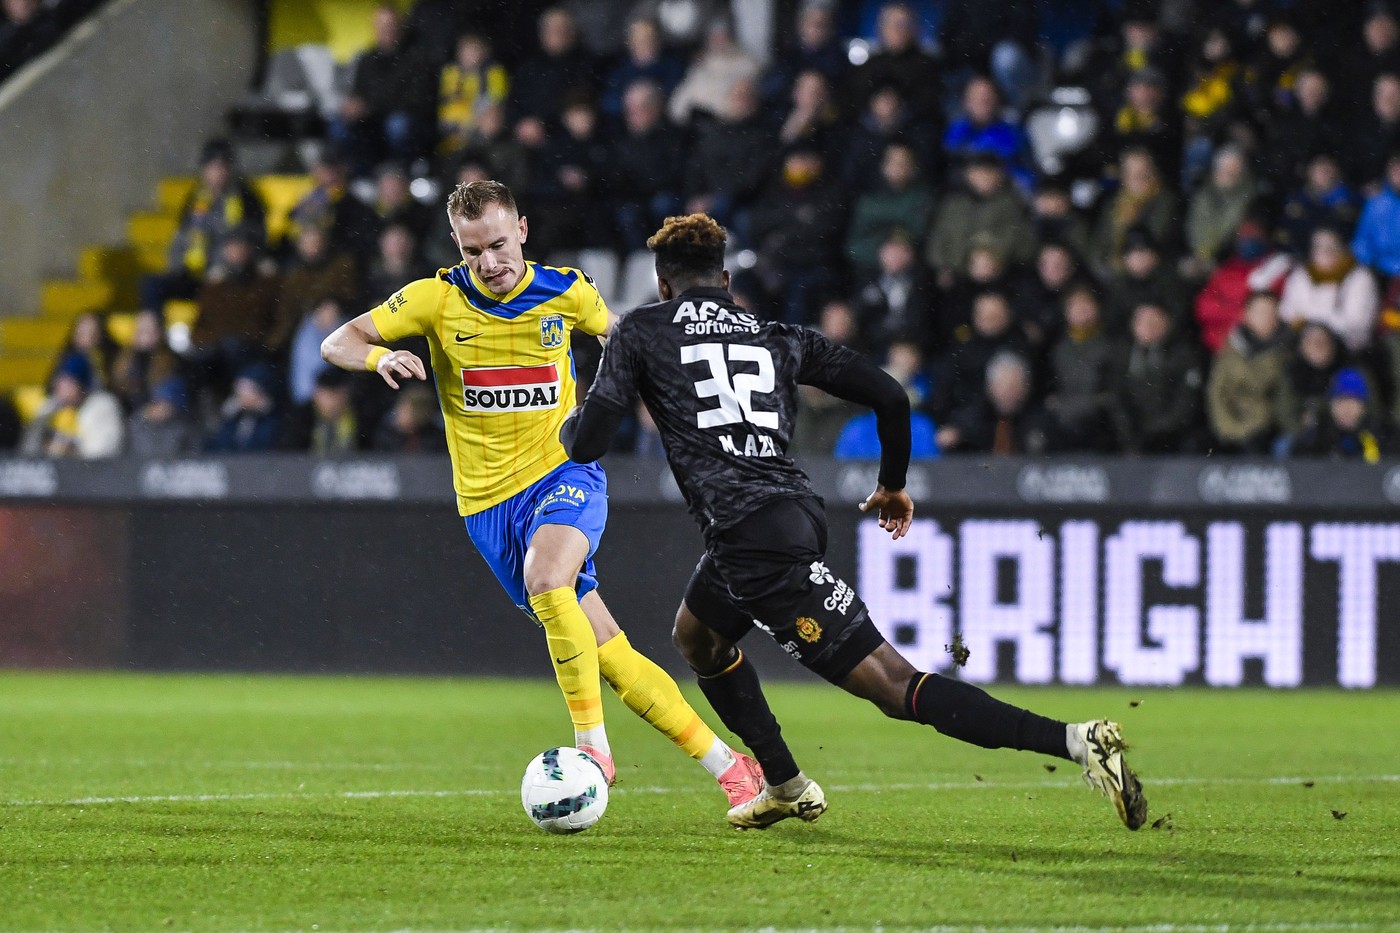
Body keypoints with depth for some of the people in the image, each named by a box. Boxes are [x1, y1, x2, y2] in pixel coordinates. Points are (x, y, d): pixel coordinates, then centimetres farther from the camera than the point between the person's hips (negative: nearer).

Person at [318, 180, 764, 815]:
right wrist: (380, 357, -28)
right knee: (609, 659, -2)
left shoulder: (566, 292, -3)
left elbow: (614, 335, 18)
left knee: (544, 579, -35)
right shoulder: (438, 298, -6)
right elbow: (337, 343, -7)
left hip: (563, 475, -1)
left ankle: (592, 745, -26)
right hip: (488, 501, 1)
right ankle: (727, 767, 8)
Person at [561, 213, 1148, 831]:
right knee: (696, 635, 34)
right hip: (799, 511, 7)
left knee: (895, 686, -10)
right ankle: (785, 787, 39)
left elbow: (588, 442, 2)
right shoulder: (777, 336, 20)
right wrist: (893, 484, 29)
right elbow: (889, 396, 13)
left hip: (749, 536, -7)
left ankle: (1079, 742, -24)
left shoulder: (639, 333, 8)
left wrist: (568, 425, 27)